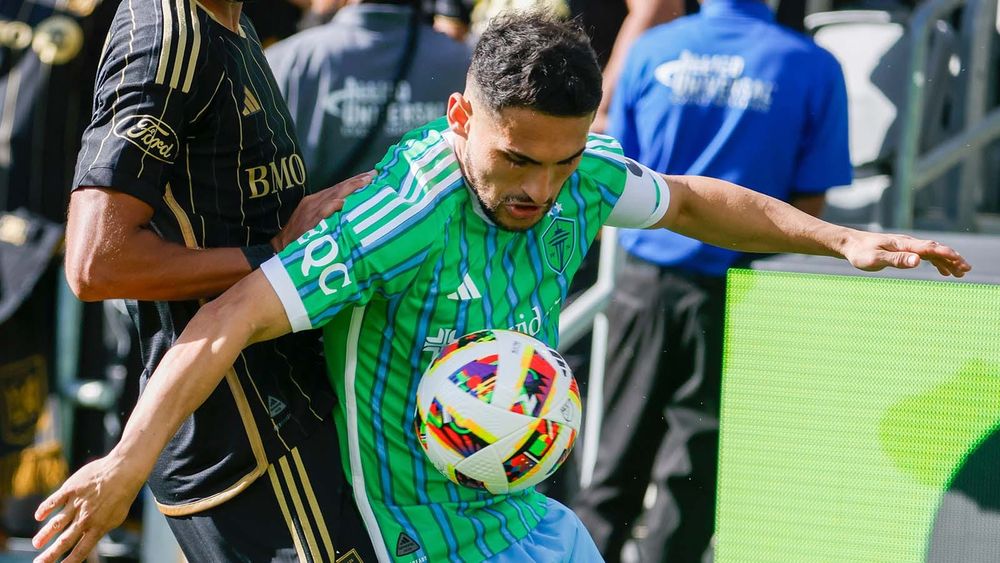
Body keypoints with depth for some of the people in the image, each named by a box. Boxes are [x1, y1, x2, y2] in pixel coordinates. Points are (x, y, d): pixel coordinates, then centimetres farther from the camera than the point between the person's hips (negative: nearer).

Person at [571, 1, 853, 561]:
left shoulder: (651, 50, -1)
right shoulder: (813, 68, -7)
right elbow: (809, 205, -6)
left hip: (648, 278, 2)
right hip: (734, 293, -2)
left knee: (620, 456, 12)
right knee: (694, 471, 7)